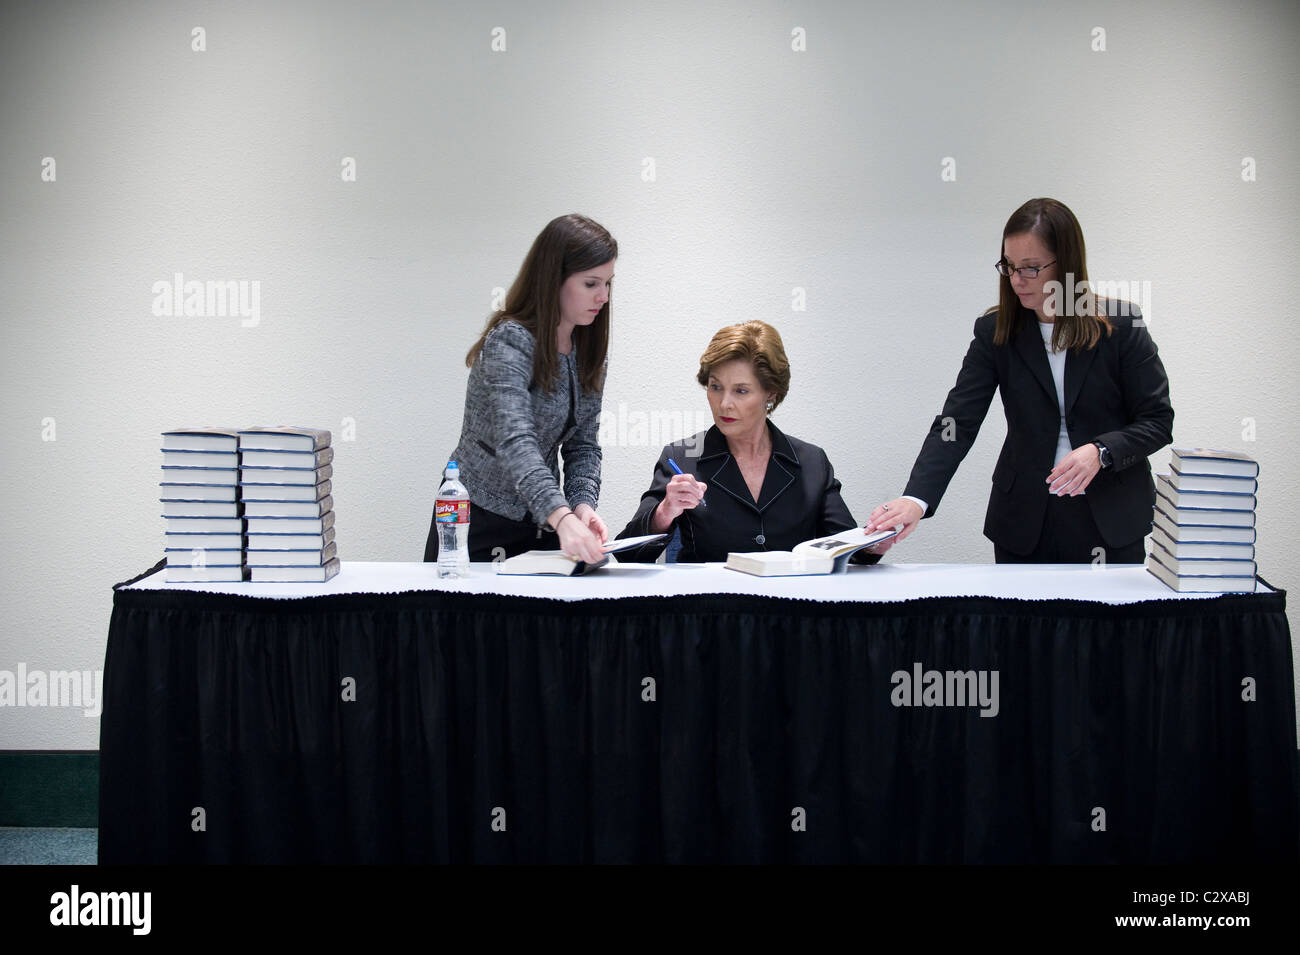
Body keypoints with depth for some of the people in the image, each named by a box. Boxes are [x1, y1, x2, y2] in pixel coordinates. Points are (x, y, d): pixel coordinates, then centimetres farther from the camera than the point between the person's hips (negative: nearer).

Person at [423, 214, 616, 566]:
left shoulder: (588, 352, 5)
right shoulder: (510, 341, -19)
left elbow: (583, 444, 6)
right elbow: (515, 441, -32)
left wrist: (583, 504, -14)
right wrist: (562, 517, -45)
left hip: (543, 526, 6)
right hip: (479, 525, -6)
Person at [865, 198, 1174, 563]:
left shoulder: (1121, 325, -5)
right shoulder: (994, 332, -1)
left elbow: (1157, 421, -2)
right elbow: (957, 422, -9)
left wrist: (1101, 451, -22)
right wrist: (916, 499, -24)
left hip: (1111, 523, -1)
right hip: (1025, 523, 1)